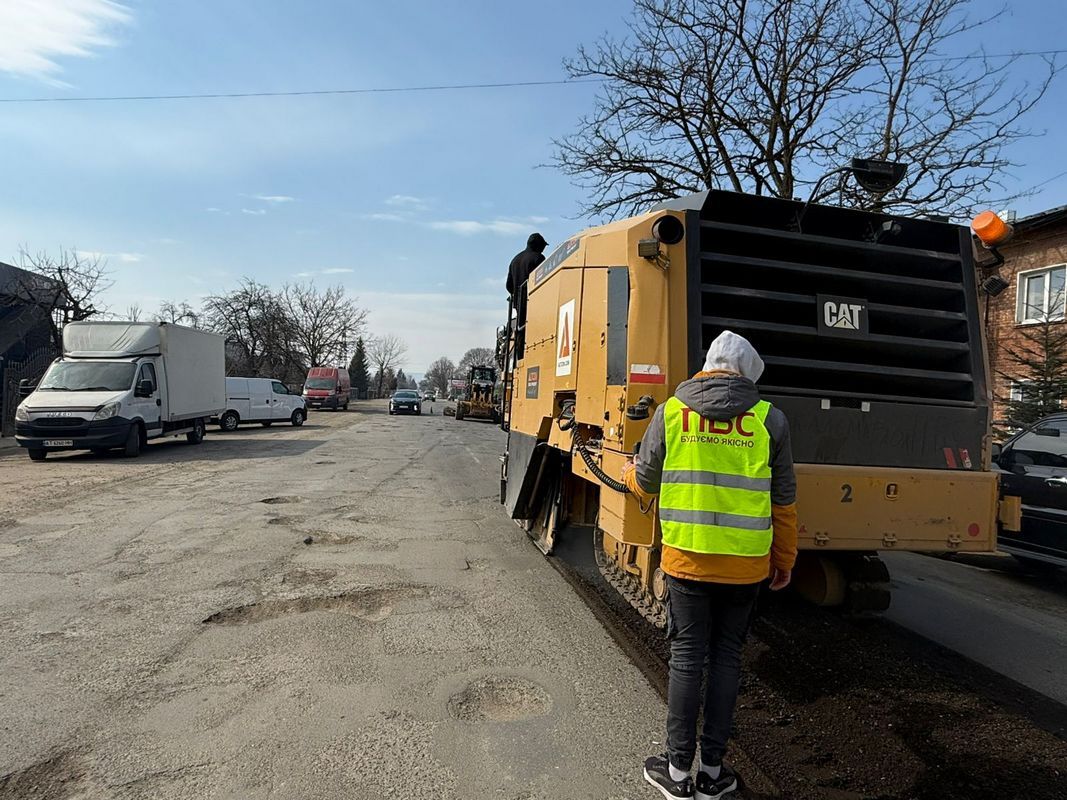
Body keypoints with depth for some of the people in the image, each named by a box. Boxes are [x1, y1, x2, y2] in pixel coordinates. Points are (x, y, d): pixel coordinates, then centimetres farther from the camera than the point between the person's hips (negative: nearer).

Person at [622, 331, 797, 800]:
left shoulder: (671, 411, -4)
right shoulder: (769, 418, -3)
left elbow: (645, 483, 5)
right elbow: (783, 500, 4)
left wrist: (629, 475, 29)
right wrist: (784, 558, 16)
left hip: (686, 557, -1)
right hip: (746, 563, 1)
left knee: (687, 658, 11)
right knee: (726, 658, 14)